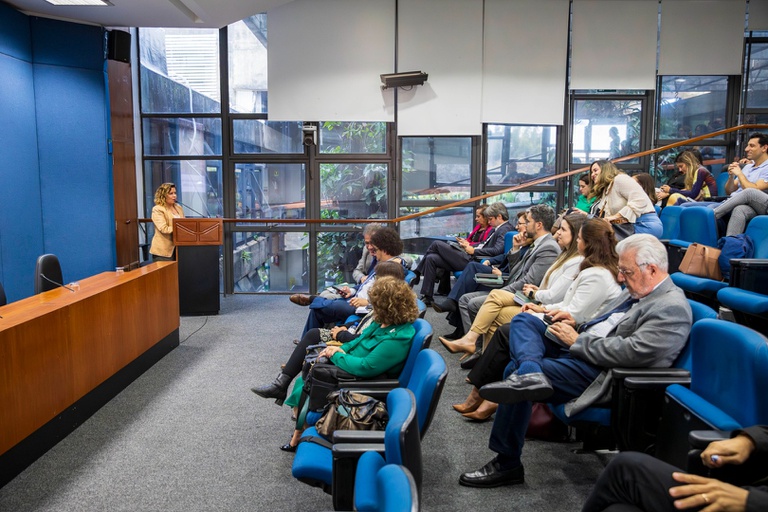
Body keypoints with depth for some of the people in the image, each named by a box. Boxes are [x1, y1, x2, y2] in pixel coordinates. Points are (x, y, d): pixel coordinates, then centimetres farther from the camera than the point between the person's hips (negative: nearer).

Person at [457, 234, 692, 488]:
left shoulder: (672, 308, -15)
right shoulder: (638, 291, 14)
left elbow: (630, 351, -24)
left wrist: (576, 341, -15)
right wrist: (578, 325, 5)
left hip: (601, 375, -10)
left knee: (515, 368, -21)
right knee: (523, 320, 4)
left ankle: (507, 465, -8)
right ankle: (529, 372, -28)